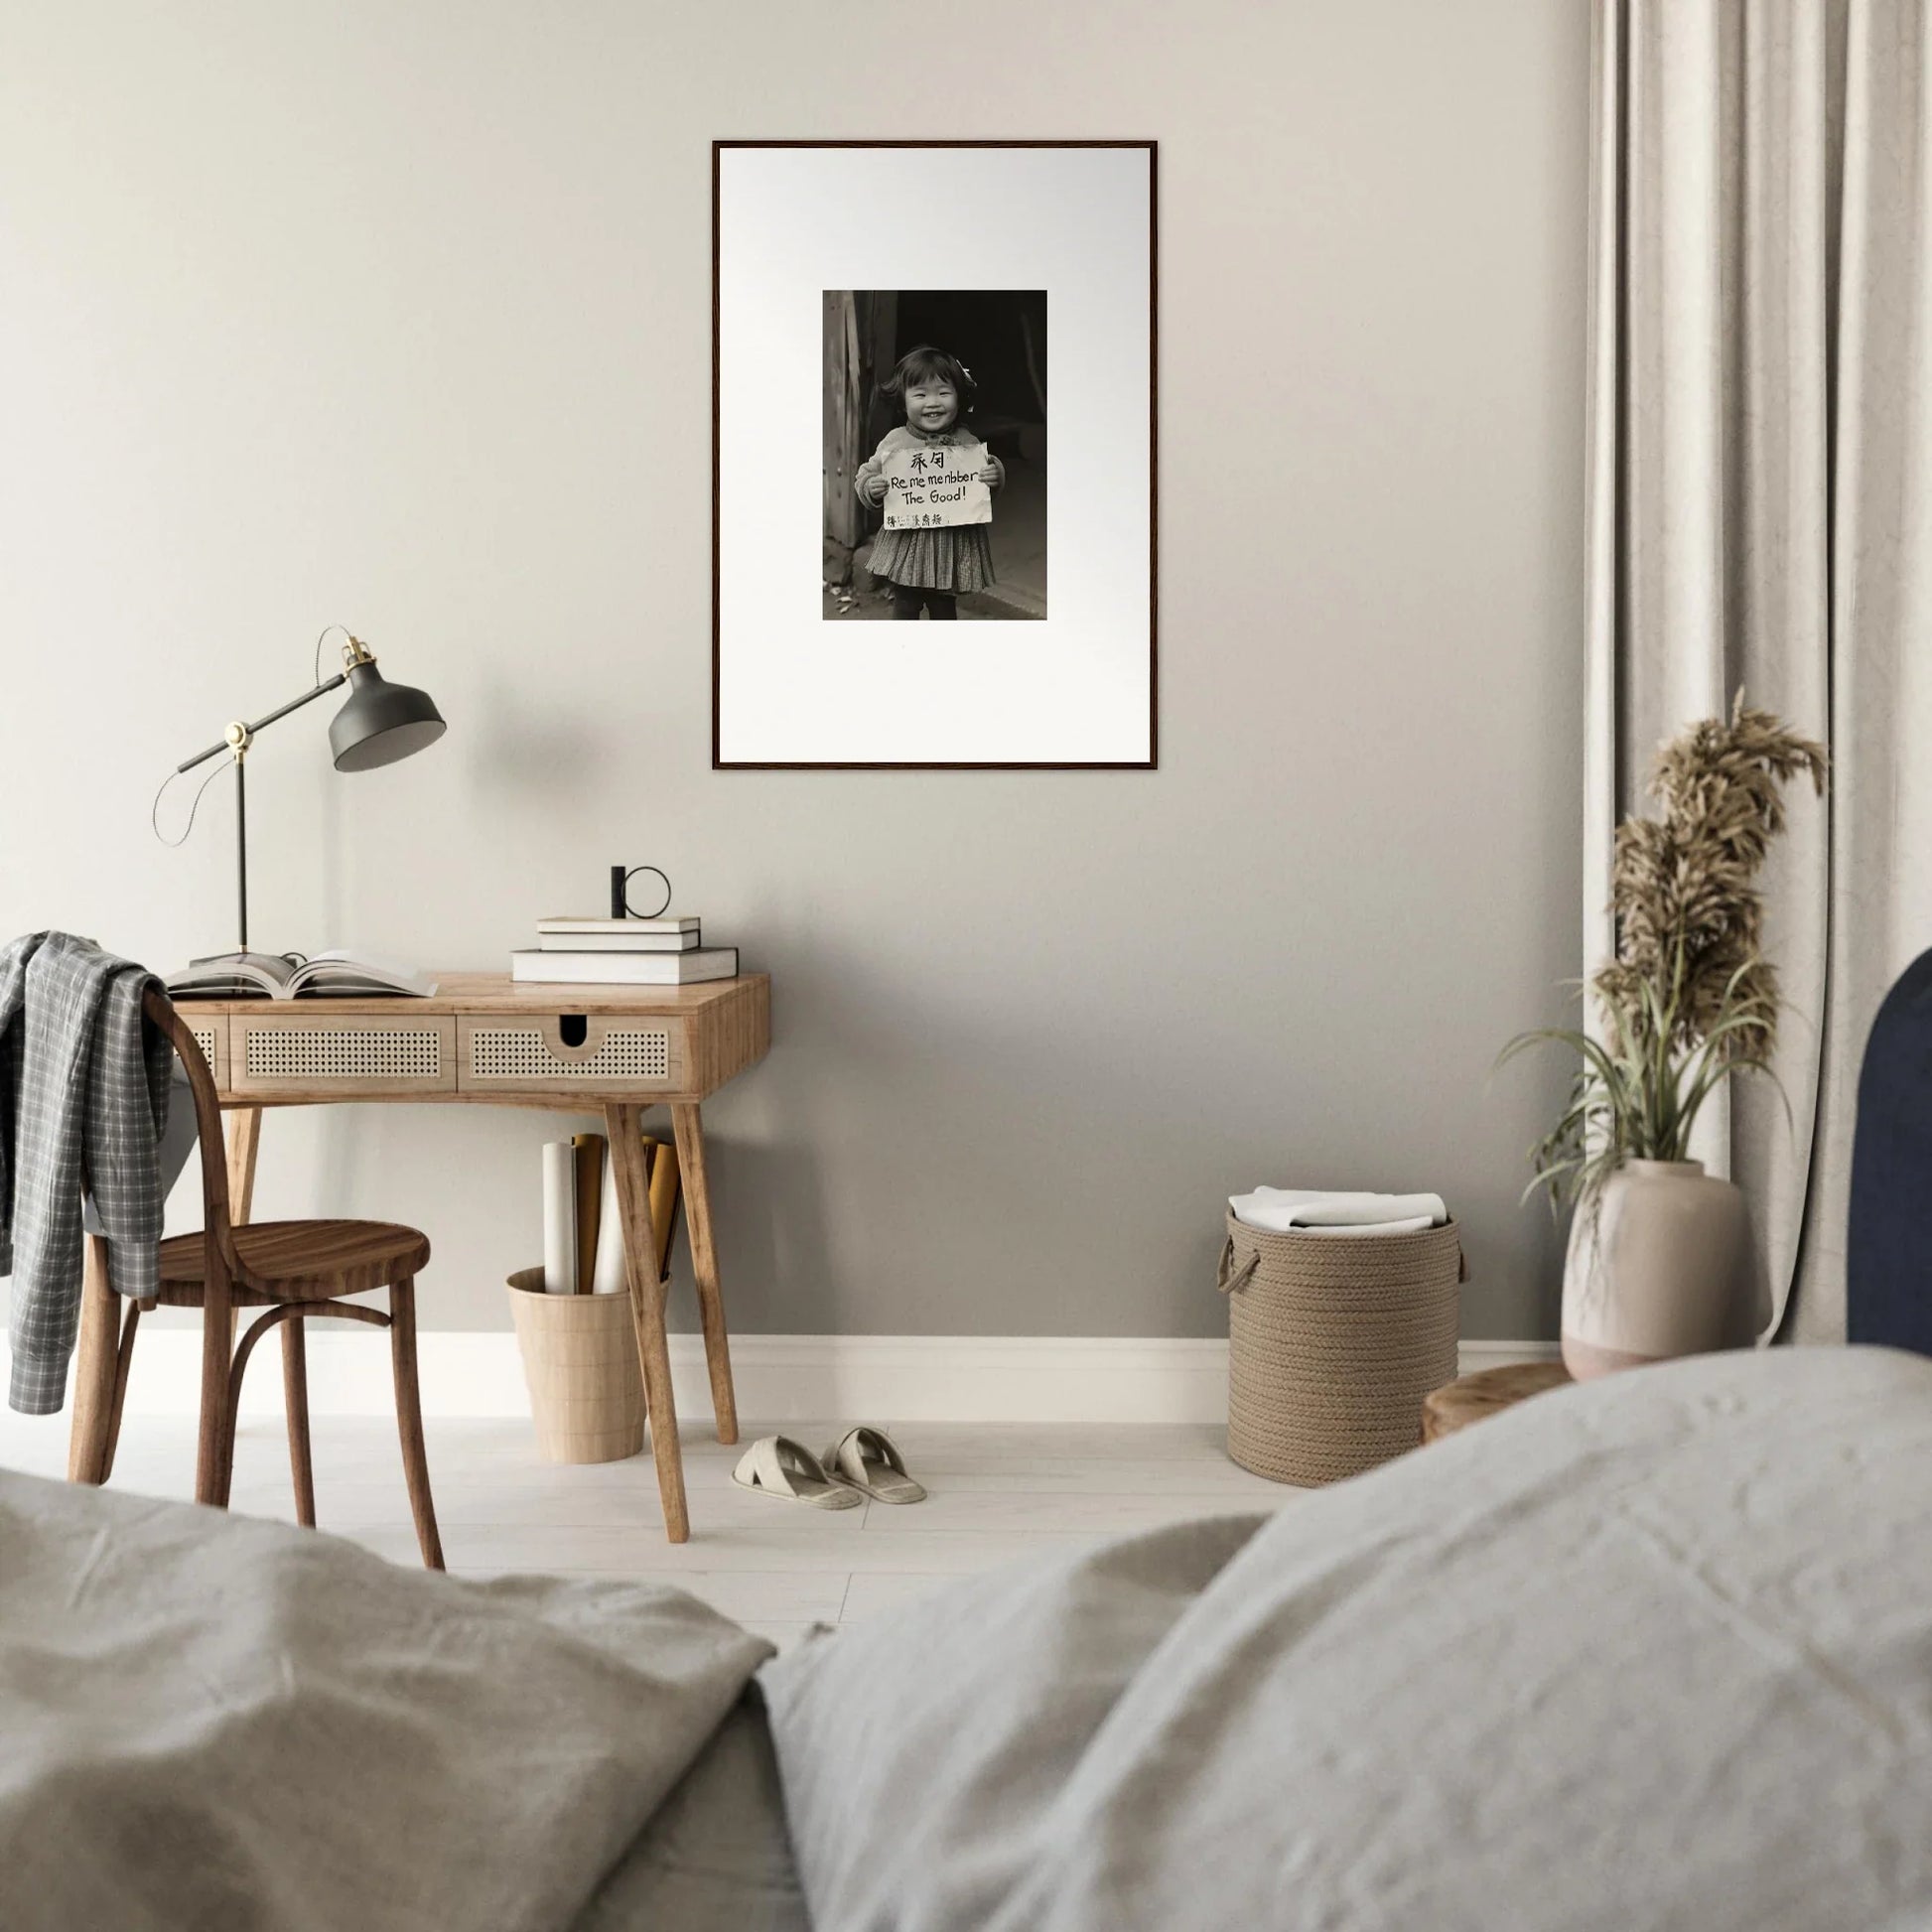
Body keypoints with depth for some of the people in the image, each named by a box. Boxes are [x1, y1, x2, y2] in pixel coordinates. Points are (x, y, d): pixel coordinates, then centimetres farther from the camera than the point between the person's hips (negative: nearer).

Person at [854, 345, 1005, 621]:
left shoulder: (967, 443, -4)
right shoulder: (895, 442, -6)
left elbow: (991, 473, 6)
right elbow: (866, 474, 3)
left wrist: (996, 475, -17)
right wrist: (870, 488, -18)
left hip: (952, 545, 1)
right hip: (906, 543, 0)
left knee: (944, 610, 15)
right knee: (905, 608, 10)